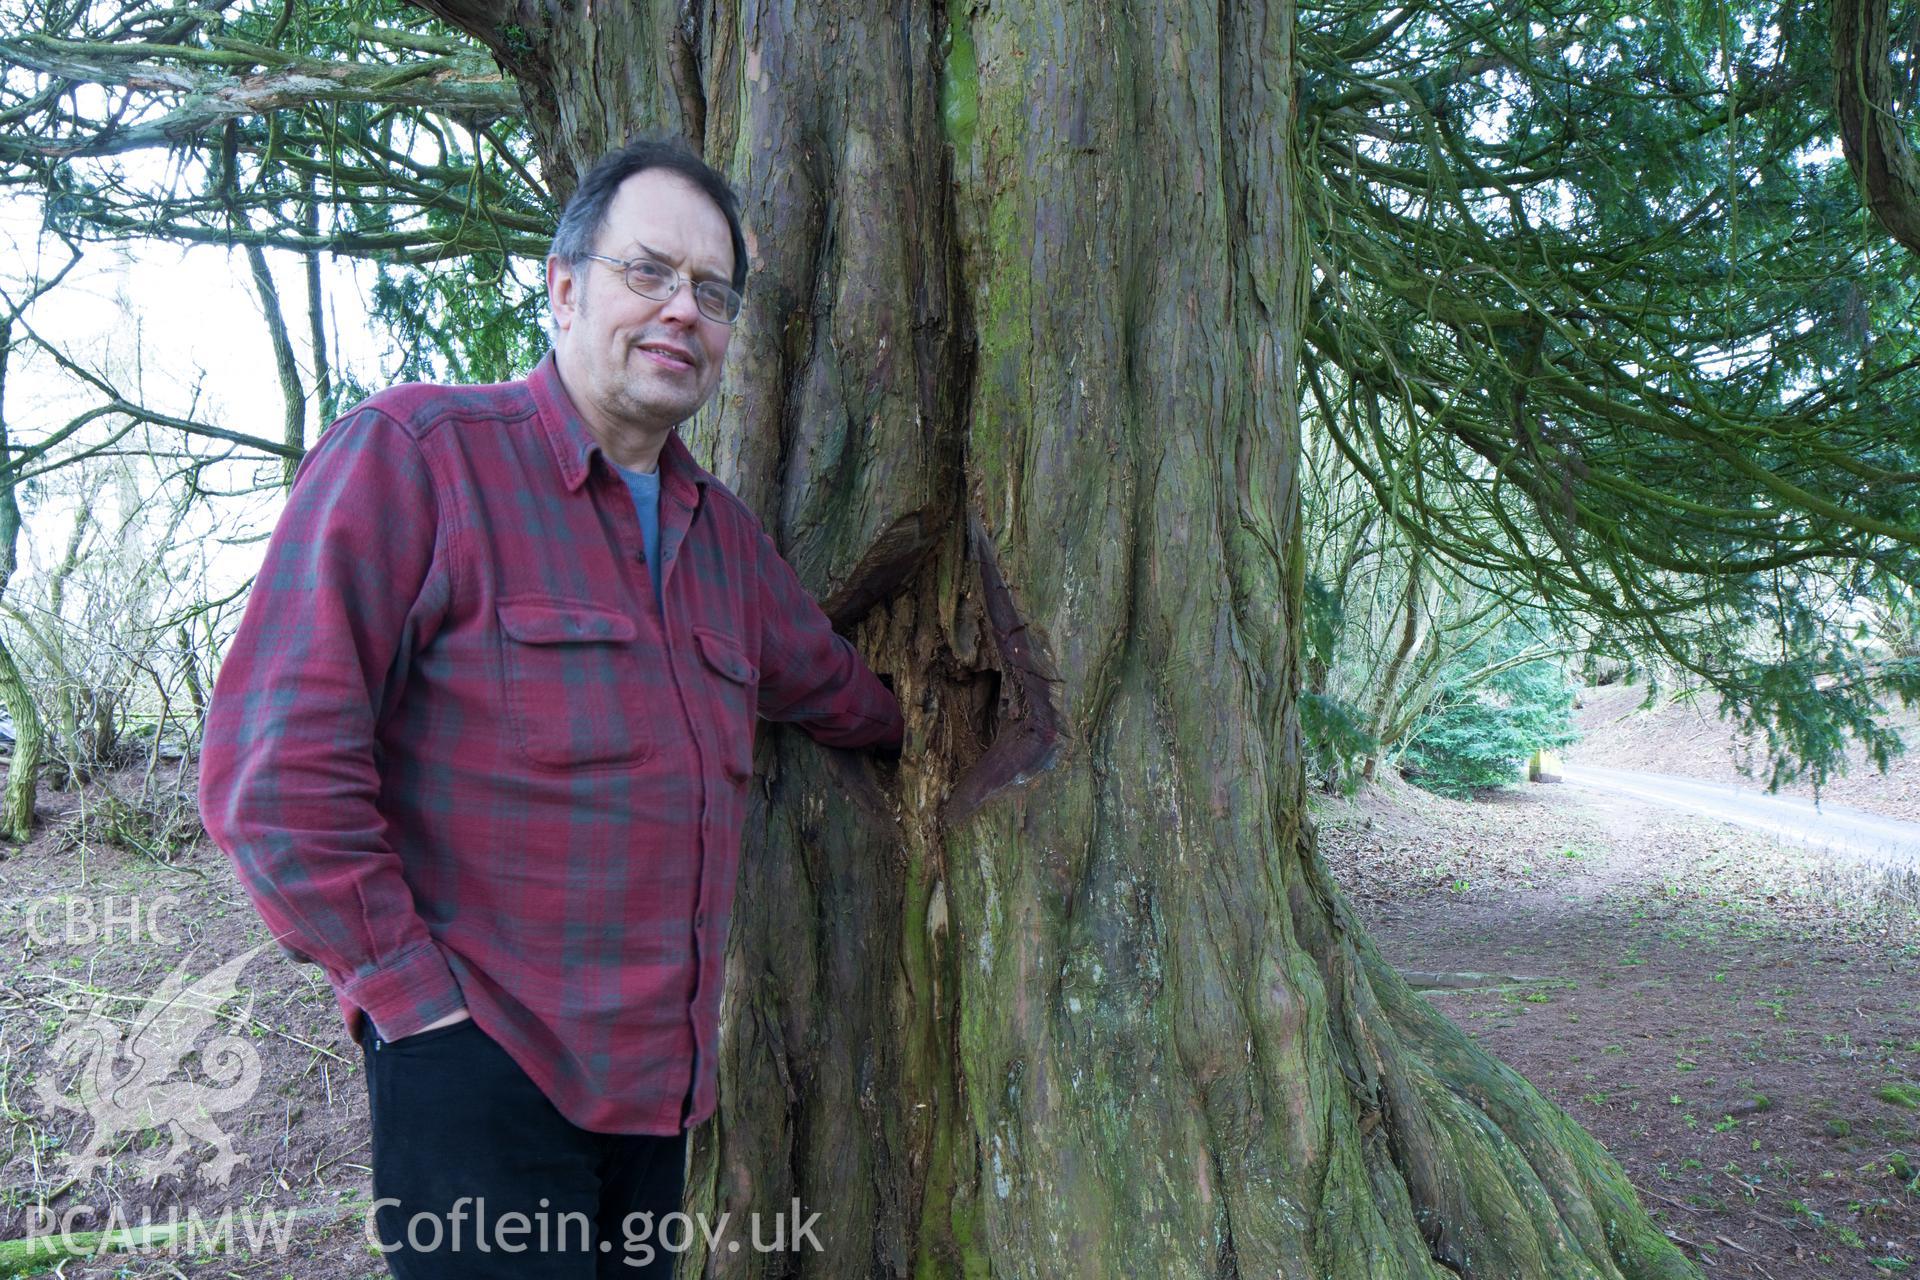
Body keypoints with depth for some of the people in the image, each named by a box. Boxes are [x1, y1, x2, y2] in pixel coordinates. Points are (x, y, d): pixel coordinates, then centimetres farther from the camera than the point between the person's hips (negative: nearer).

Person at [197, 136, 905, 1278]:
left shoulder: (724, 530, 13)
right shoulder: (415, 454, -9)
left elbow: (827, 683, 31)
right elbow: (279, 764, -14)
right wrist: (415, 995, -12)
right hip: (481, 1064, -6)